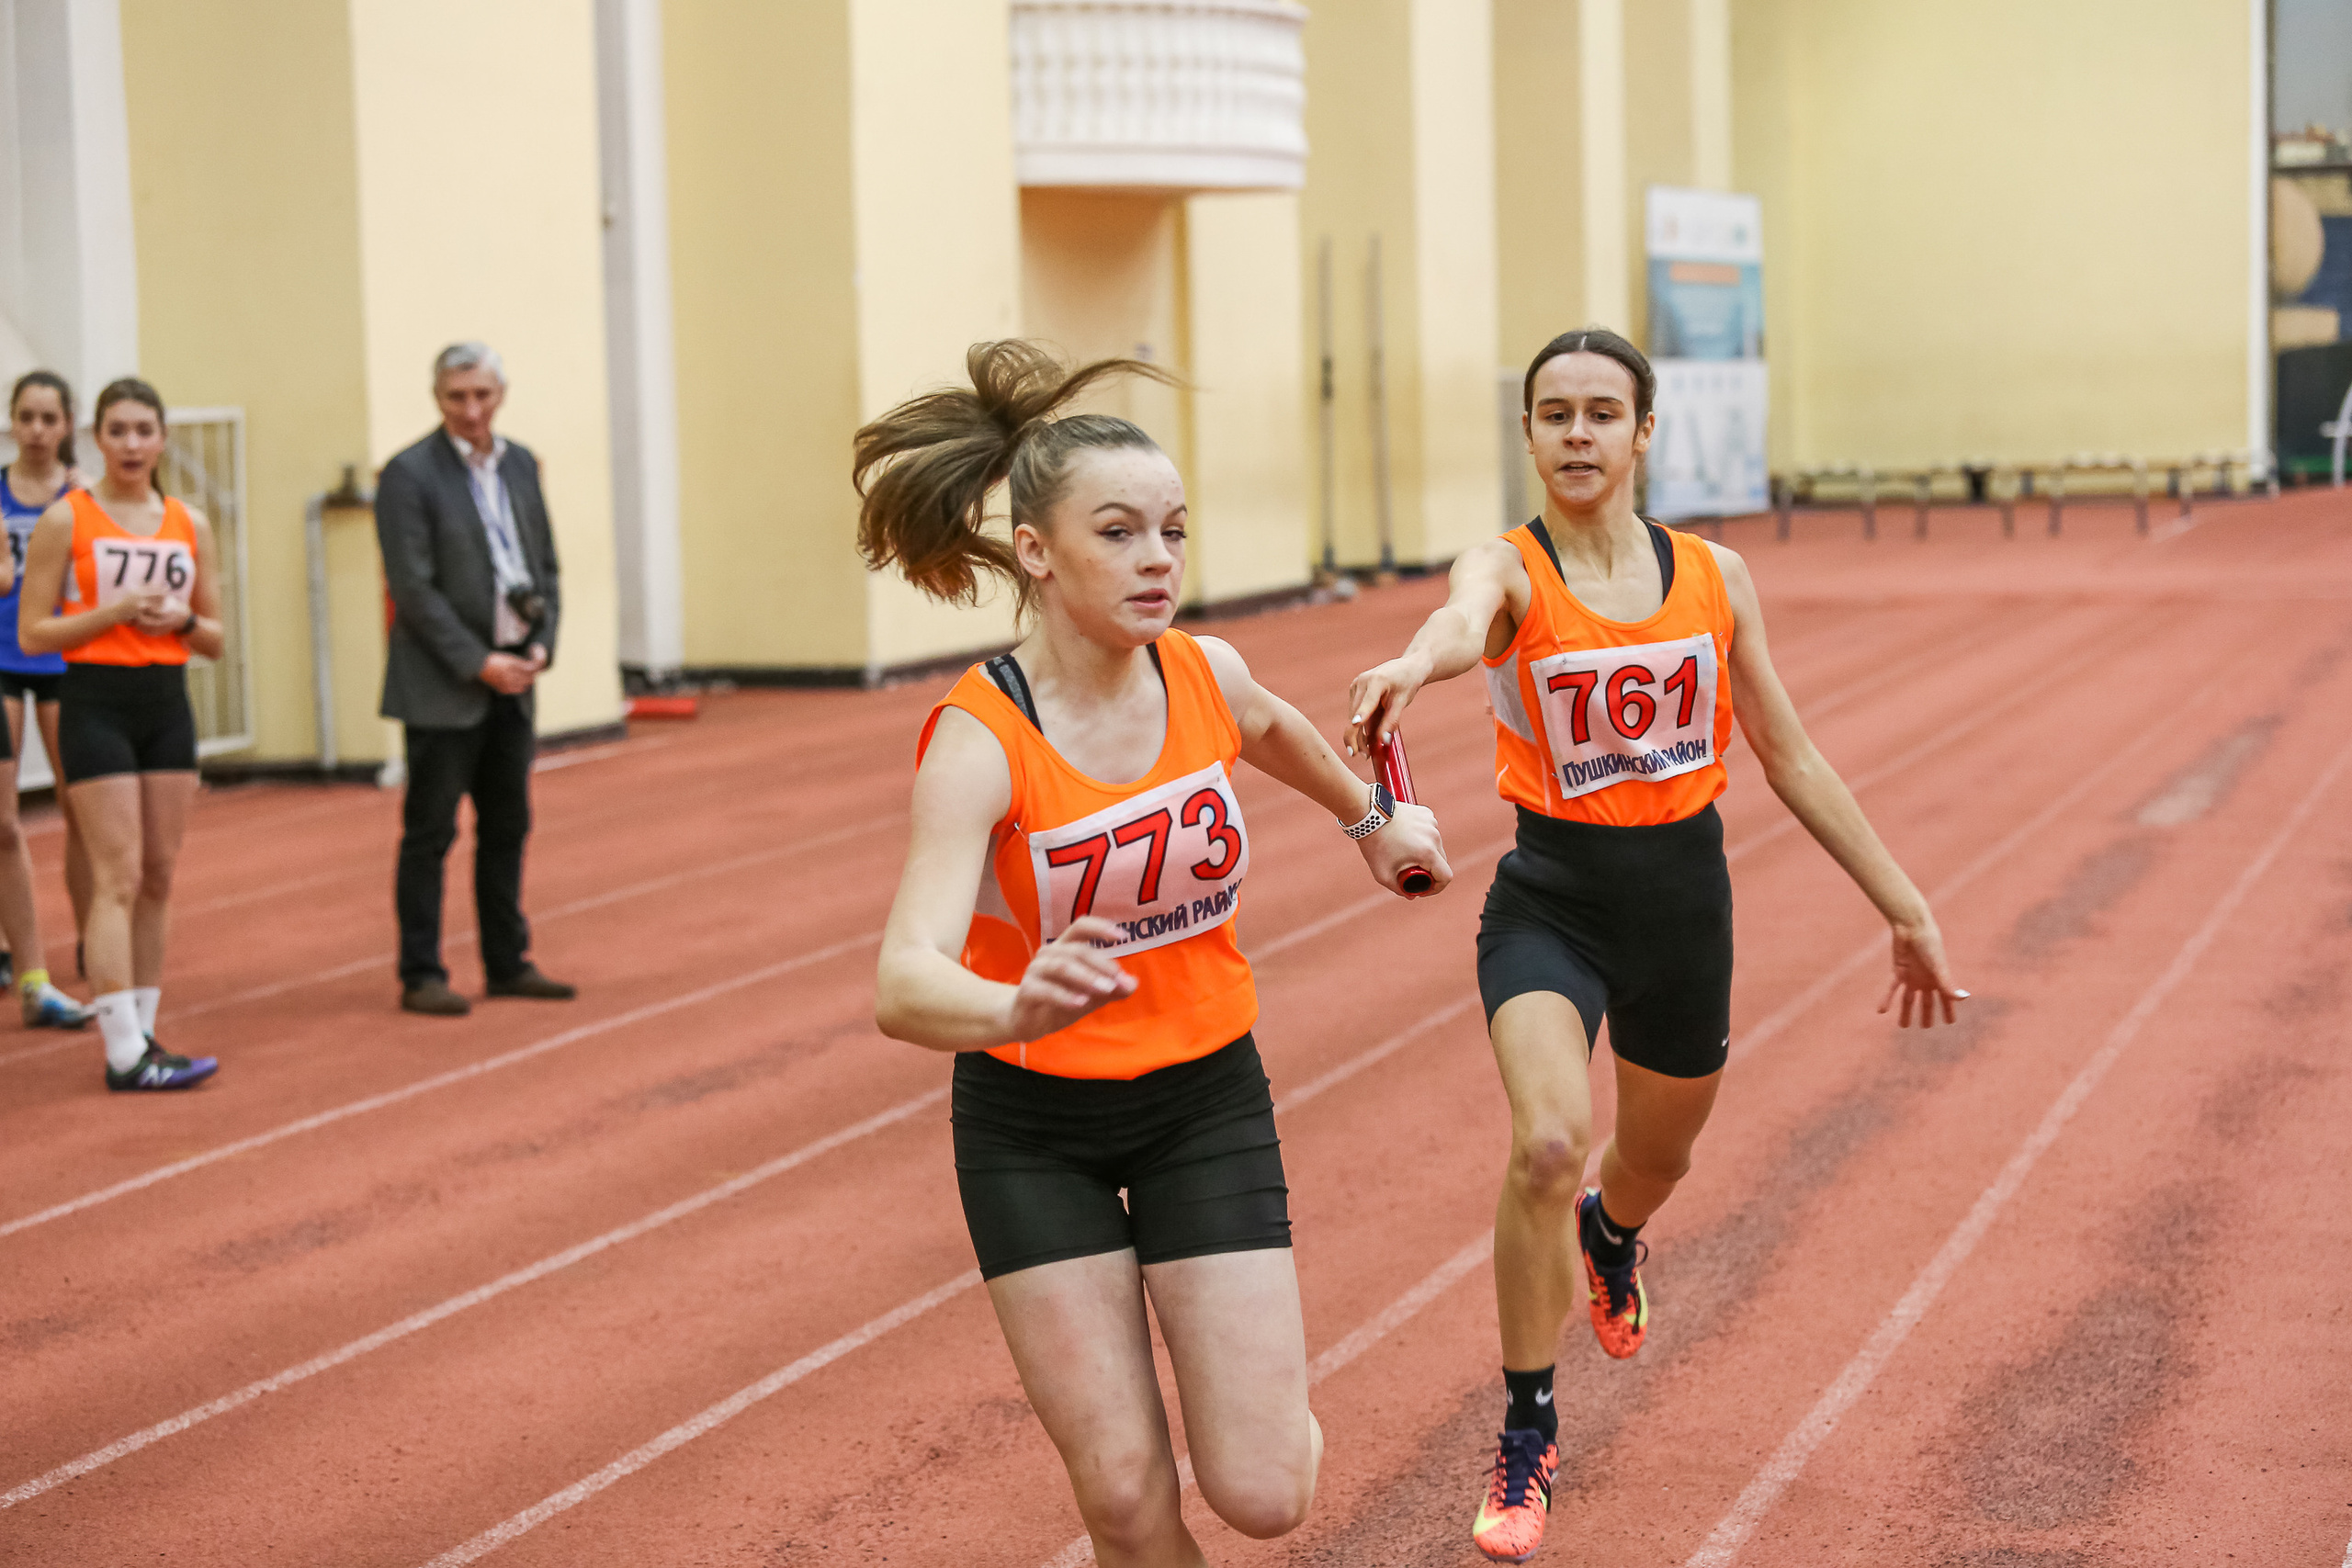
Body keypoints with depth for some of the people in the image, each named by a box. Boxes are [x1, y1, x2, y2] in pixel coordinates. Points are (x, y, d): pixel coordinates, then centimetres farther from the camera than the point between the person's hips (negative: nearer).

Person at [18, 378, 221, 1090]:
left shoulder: (190, 523, 9)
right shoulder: (65, 520, -4)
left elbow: (215, 640, 13)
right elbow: (31, 633, -6)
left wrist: (182, 620, -8)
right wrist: (114, 611, -17)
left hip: (168, 703, 5)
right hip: (95, 702, -5)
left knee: (158, 876, 6)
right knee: (118, 877, -10)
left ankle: (141, 1032, 15)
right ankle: (124, 1053, -11)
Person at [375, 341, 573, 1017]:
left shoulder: (521, 465, 11)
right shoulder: (409, 475, -9)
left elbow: (545, 564, 14)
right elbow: (414, 589, -14)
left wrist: (541, 644, -1)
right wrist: (478, 663, -16)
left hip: (513, 678, 6)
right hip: (444, 684, -6)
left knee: (507, 827, 12)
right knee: (429, 833, -1)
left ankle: (507, 962, 20)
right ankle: (420, 975, 5)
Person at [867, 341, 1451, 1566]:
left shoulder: (1206, 676, -10)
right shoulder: (979, 739, -24)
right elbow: (903, 987, -38)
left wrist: (1370, 819, 32)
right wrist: (1017, 1007, -59)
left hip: (1204, 1097, 3)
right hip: (1033, 1125, -3)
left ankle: (1273, 1378, 31)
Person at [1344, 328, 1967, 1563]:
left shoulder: (1713, 576, 0)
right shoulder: (1509, 569, -10)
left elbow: (1789, 756, 9)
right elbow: (1464, 619, -37)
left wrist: (1903, 907, 9)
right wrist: (1412, 663, -63)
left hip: (1684, 899, 4)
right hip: (1550, 897, -3)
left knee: (1656, 1158, 21)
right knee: (1549, 1143, -25)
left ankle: (1608, 1232, 63)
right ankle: (1527, 1438, -5)